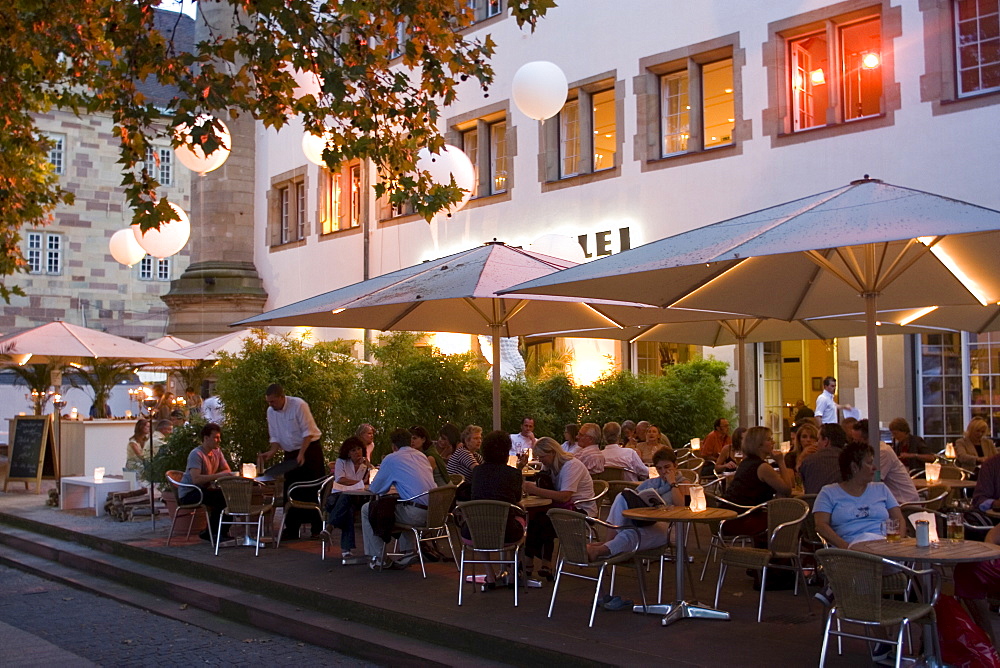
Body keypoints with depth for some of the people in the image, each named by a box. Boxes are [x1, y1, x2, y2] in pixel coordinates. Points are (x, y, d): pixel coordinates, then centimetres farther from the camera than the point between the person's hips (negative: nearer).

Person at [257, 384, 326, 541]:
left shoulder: (298, 405, -18)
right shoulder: (271, 412, -1)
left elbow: (308, 432, -18)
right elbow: (275, 438, 5)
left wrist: (301, 454, -24)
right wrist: (270, 453, -13)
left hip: (309, 448, -5)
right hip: (291, 453, 5)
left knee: (314, 490, -4)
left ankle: (318, 529, 4)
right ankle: (291, 530, 10)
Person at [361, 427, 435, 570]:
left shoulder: (391, 459, 1)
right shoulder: (421, 456, 19)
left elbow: (375, 489, 8)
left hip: (415, 514, -7)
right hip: (432, 512, 7)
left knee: (367, 509, 10)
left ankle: (378, 558, 13)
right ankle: (409, 552, 30)